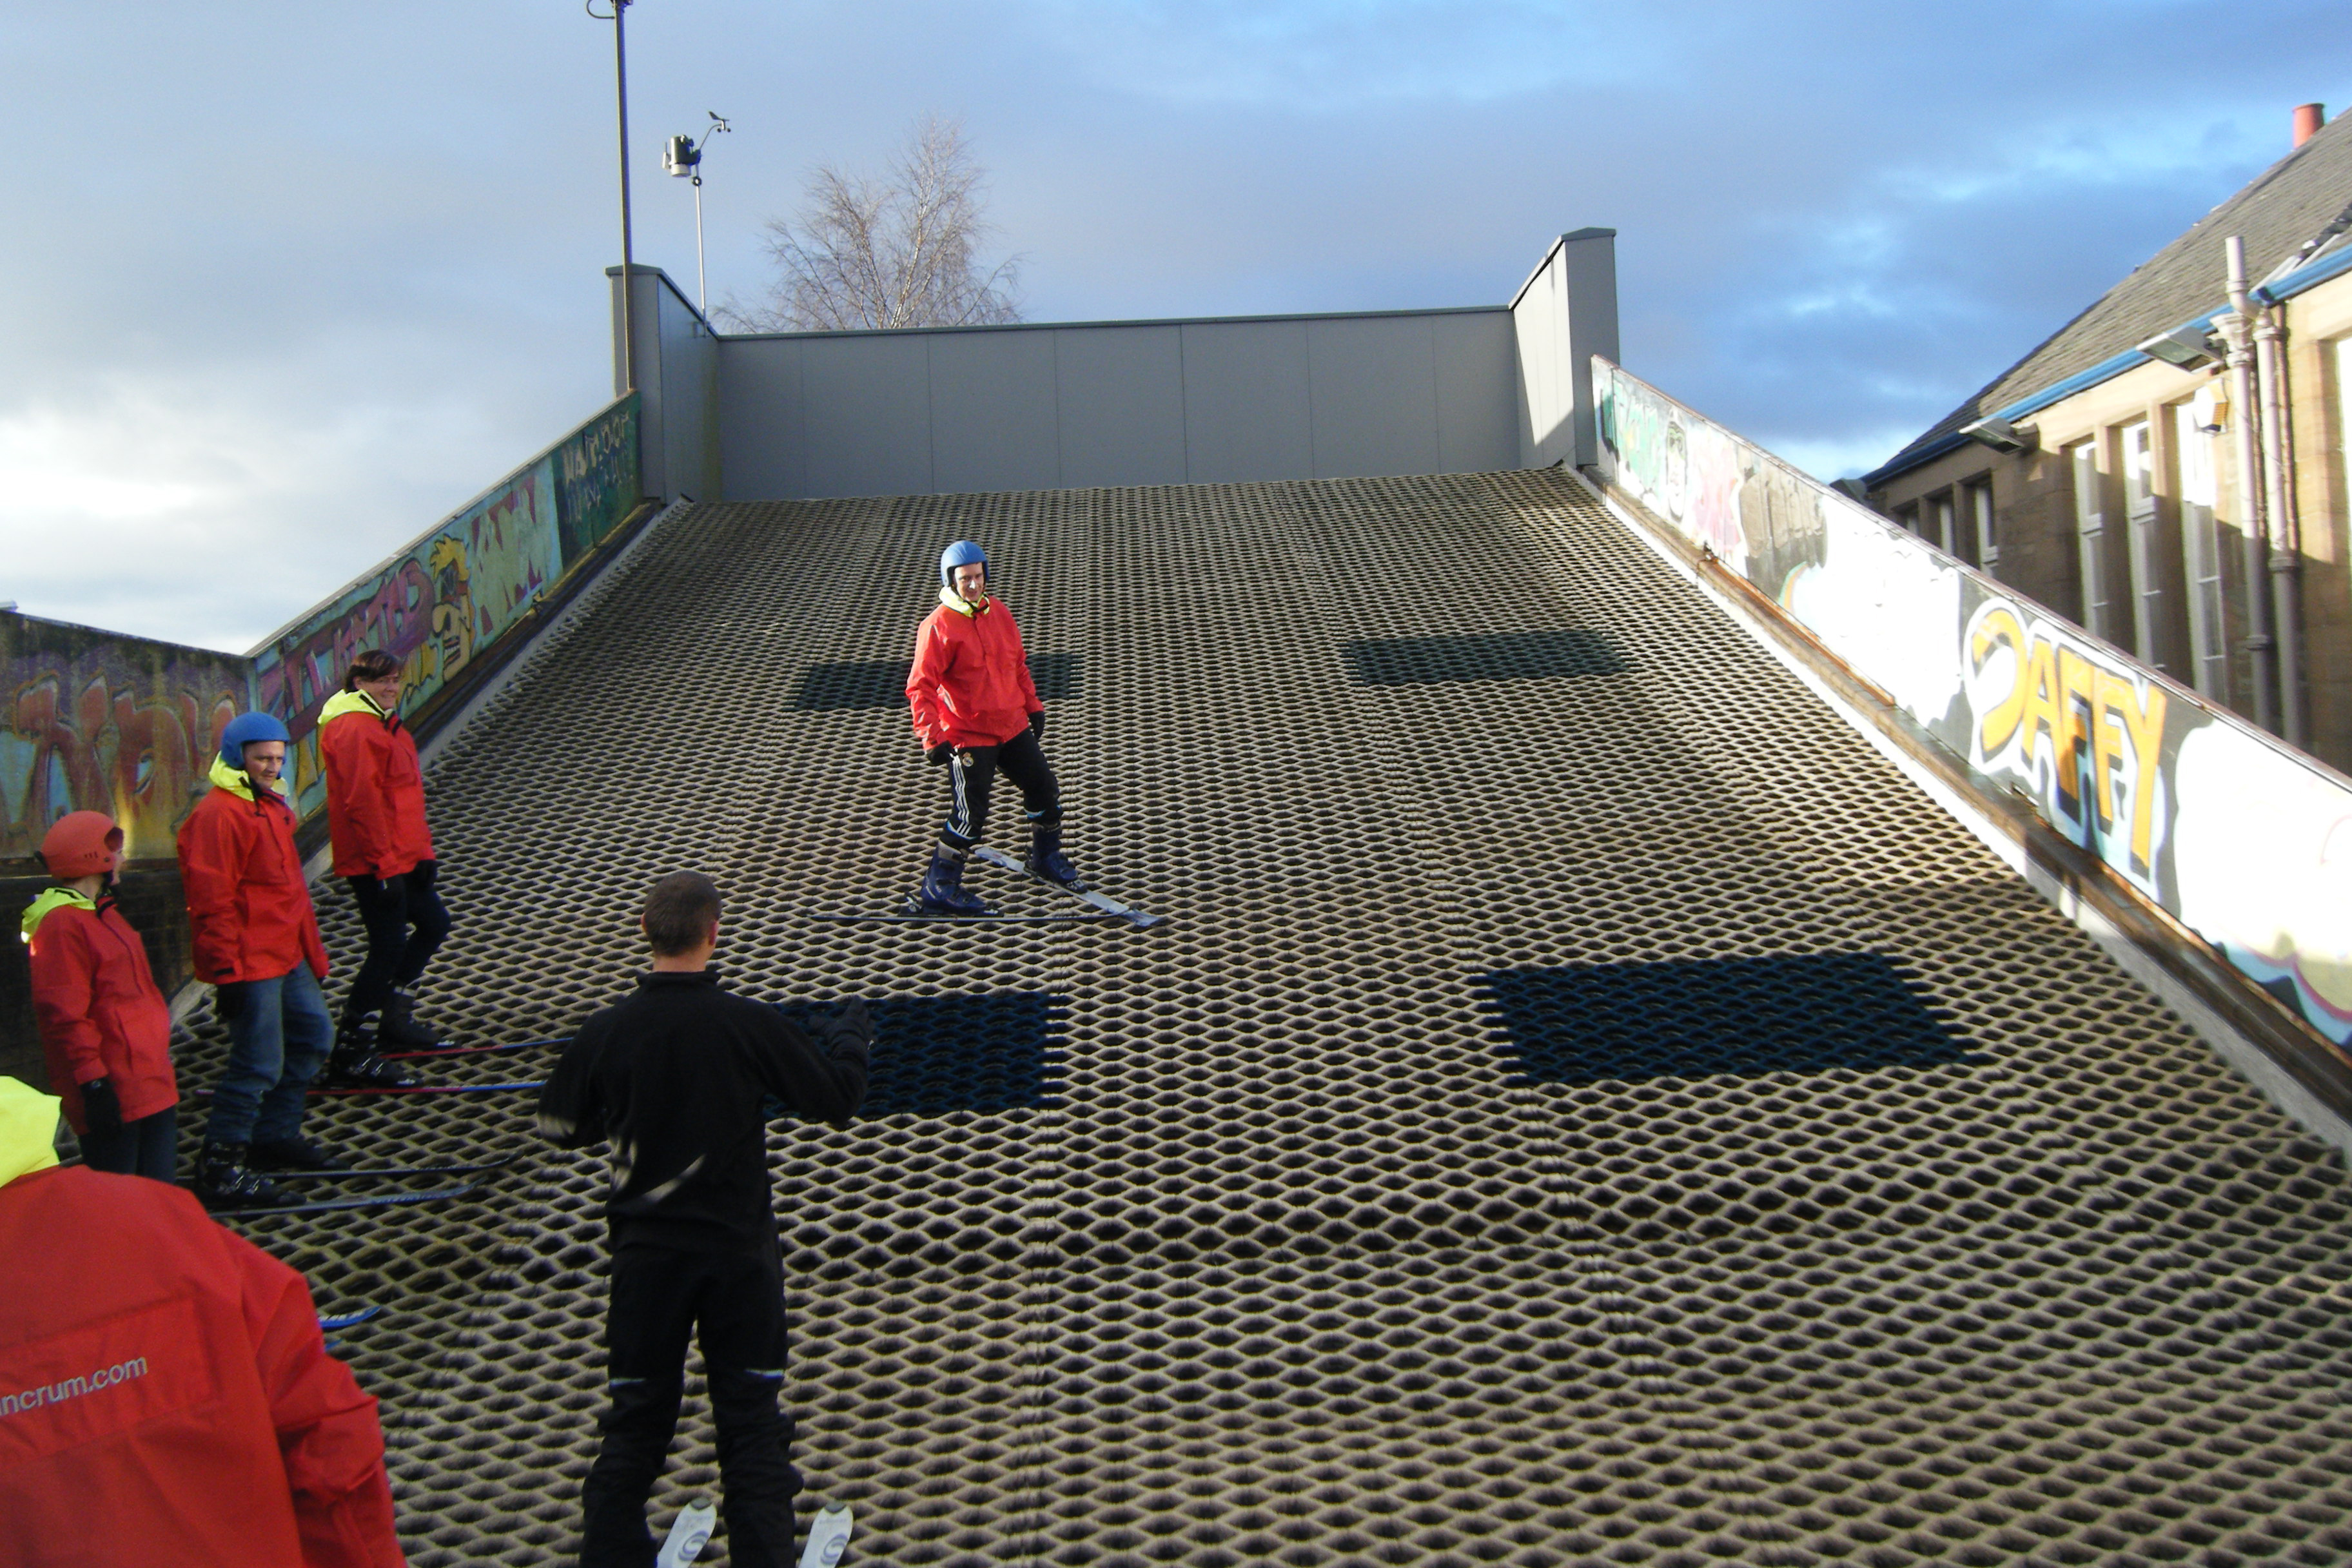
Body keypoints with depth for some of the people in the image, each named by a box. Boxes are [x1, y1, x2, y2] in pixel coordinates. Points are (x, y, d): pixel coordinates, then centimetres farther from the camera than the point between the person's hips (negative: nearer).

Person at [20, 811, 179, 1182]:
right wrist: (93, 1082, -23)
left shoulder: (101, 913, 16)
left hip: (150, 1082, 10)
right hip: (114, 1093, -10)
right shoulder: (62, 924, -16)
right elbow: (63, 1014, -21)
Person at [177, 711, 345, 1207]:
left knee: (314, 1035, 18)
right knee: (259, 1064, -7)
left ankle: (276, 1135, 32)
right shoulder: (218, 815, -17)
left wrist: (312, 950, 23)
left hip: (287, 958, 10)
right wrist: (227, 973, -21)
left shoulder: (271, 805, 14)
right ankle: (220, 1168, 4)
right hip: (250, 964, -10)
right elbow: (212, 902, -20)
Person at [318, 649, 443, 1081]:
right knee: (389, 945, -7)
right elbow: (361, 803, -22)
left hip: (402, 857, 11)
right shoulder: (355, 729, -17)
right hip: (373, 863, -10)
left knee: (434, 923, 20)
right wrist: (385, 866, -22)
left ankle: (393, 1016, 32)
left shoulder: (386, 724, 16)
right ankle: (351, 1051, 1)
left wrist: (423, 852, 16)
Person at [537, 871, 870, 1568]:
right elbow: (834, 1098, -4)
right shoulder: (751, 1023, -15)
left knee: (636, 1417, 15)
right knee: (751, 1417, 8)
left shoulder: (605, 1032, -9)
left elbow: (561, 1127, 5)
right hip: (738, 1248, -2)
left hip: (646, 1252, 2)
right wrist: (850, 1035, 15)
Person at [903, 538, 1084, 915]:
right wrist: (932, 738, -24)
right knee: (970, 815, -6)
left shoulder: (998, 612, 5)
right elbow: (920, 686, -18)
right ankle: (937, 890, 7)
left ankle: (1047, 858, 38)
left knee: (1044, 789, 15)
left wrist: (1033, 705, 20)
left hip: (1013, 726, 7)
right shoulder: (938, 626, -16)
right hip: (969, 736, -7)